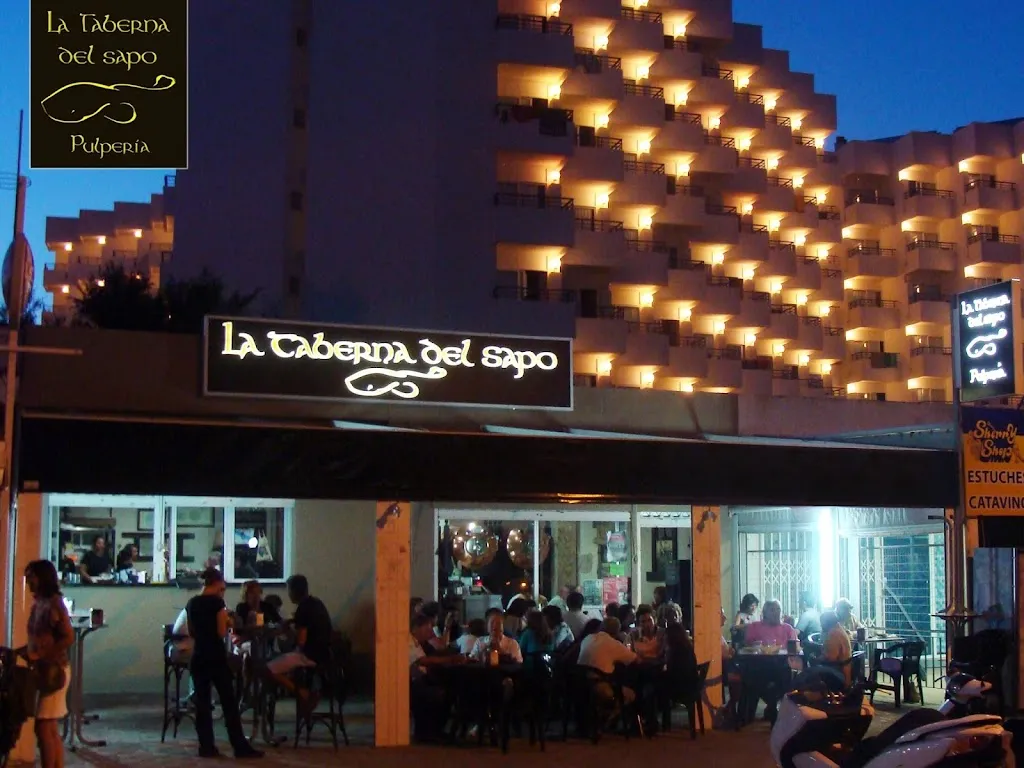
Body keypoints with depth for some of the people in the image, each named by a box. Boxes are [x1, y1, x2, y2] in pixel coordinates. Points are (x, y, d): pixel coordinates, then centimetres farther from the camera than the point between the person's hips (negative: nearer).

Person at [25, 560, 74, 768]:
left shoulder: (54, 603, -14)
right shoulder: (39, 603, 10)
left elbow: (69, 638, -18)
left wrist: (40, 655, -19)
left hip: (54, 670, -8)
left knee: (43, 727, -7)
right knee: (51, 729, 10)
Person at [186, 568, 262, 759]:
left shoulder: (191, 603, 8)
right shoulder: (217, 602, -10)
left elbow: (191, 632, 14)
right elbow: (221, 633, -11)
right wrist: (225, 619, 6)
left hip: (198, 656, 6)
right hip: (216, 656, -6)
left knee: (202, 702, 6)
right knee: (229, 702, -1)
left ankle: (206, 746, 5)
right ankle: (241, 747, 0)